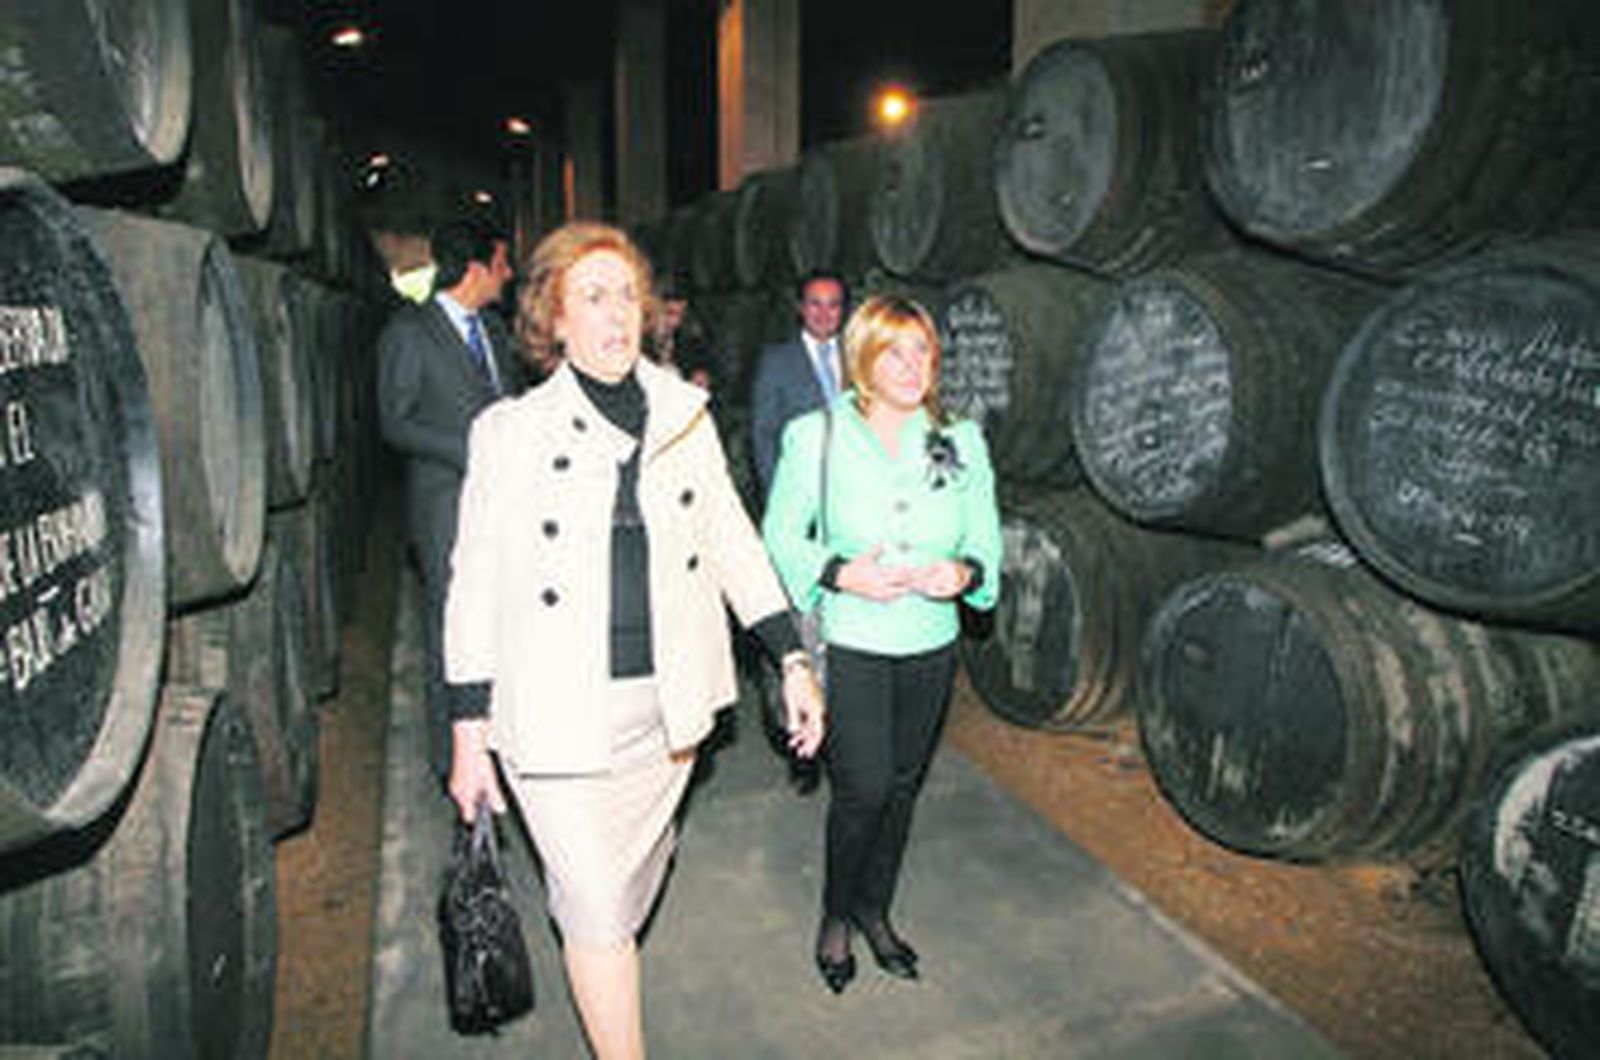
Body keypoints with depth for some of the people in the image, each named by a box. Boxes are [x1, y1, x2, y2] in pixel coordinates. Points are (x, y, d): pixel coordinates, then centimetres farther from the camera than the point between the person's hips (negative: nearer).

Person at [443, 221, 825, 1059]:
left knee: (632, 881, 22)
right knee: (596, 909, 1)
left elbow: (730, 539, 7)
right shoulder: (511, 432, -6)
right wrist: (469, 733, -4)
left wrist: (792, 659, 3)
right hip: (559, 713, -3)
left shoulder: (684, 412, 3)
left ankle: (601, 976, 52)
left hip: (667, 703, 4)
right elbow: (475, 583, -3)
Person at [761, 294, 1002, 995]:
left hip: (931, 644, 4)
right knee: (863, 790, -3)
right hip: (850, 643, -4)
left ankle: (874, 909, 39)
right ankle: (836, 916, 26)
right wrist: (840, 572, -19)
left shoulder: (961, 443, 1)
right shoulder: (817, 437, -9)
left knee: (904, 785, 15)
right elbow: (780, 537, -2)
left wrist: (965, 571, -15)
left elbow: (985, 539, 7)